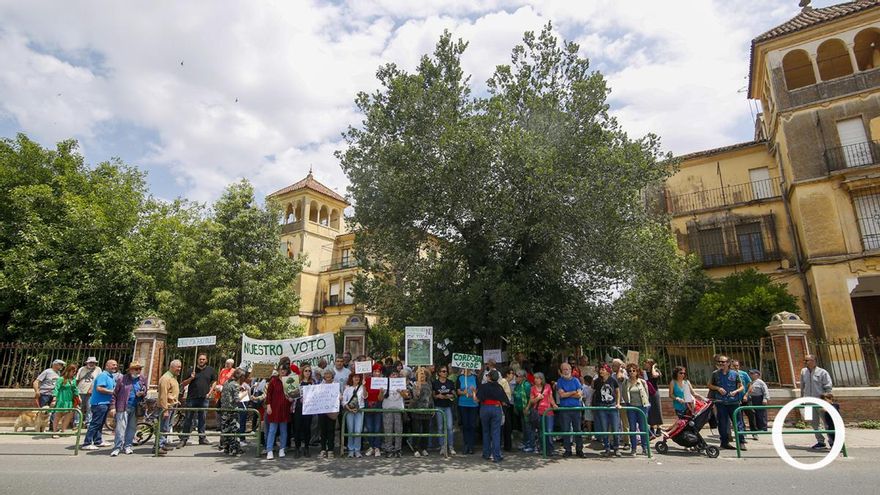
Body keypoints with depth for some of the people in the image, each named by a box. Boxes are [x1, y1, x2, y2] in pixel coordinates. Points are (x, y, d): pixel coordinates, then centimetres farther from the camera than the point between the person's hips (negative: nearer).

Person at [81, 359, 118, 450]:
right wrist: (111, 392, -18)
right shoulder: (103, 375, -15)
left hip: (105, 403, 10)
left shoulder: (112, 376, 16)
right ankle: (87, 443, -4)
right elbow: (99, 388, -25)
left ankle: (98, 441, 26)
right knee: (95, 423, -8)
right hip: (99, 403, -10)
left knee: (100, 423, 17)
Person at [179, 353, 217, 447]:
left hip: (204, 398, 1)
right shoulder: (192, 370, 2)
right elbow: (182, 384, 5)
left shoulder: (210, 370, 6)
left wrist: (210, 392, 4)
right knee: (188, 418, 2)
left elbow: (214, 381, 15)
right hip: (192, 398, -1)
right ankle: (184, 439, 9)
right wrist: (190, 378, -13)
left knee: (202, 419, 8)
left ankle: (202, 437, 17)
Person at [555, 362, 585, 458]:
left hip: (576, 408, 1)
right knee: (565, 430, 2)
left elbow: (579, 395, -2)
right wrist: (574, 392, -4)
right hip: (564, 408, -1)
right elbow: (561, 394, -8)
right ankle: (567, 450, 11)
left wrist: (567, 394, -7)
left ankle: (580, 450, 12)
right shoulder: (560, 381, 4)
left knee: (578, 429, 4)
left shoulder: (575, 380, 7)